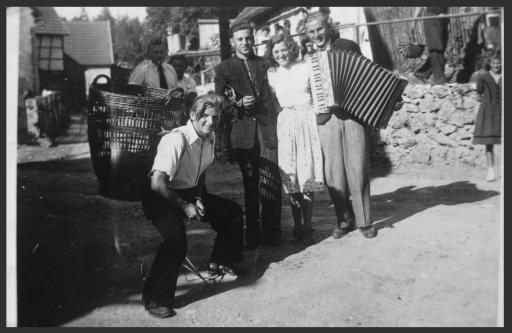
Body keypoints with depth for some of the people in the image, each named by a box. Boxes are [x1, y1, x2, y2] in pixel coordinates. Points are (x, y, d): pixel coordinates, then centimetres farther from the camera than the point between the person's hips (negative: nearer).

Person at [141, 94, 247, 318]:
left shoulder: (210, 138, -2)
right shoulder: (176, 140, -28)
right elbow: (157, 183, -31)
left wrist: (199, 198, -3)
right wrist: (185, 206, -23)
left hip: (190, 192, 8)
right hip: (163, 198, -8)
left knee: (233, 212, 11)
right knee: (176, 239, -32)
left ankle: (221, 261, 32)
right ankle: (154, 298, -15)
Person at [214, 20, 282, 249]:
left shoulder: (264, 64, 16)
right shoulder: (223, 69, 11)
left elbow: (275, 94, 16)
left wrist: (278, 123, 2)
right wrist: (239, 104, -11)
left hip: (267, 129, 1)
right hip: (243, 133, 0)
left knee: (271, 184, -6)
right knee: (250, 185, 5)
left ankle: (272, 232, 5)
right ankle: (252, 234, 14)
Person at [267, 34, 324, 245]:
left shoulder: (306, 68, 3)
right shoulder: (271, 75, 8)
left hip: (308, 123, -1)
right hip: (285, 126, 2)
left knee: (308, 175, -3)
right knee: (291, 178, 1)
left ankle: (307, 227, 6)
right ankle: (297, 226, 12)